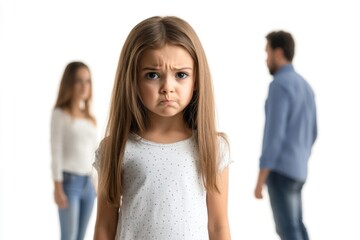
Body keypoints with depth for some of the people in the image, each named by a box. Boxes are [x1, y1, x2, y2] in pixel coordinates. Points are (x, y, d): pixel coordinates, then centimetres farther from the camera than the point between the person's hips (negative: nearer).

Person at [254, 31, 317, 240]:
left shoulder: (279, 85, -16)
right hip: (296, 171, 9)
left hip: (280, 171, -9)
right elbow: (312, 134, 20)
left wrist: (260, 180, -19)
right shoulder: (305, 87, 14)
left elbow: (274, 134, -22)